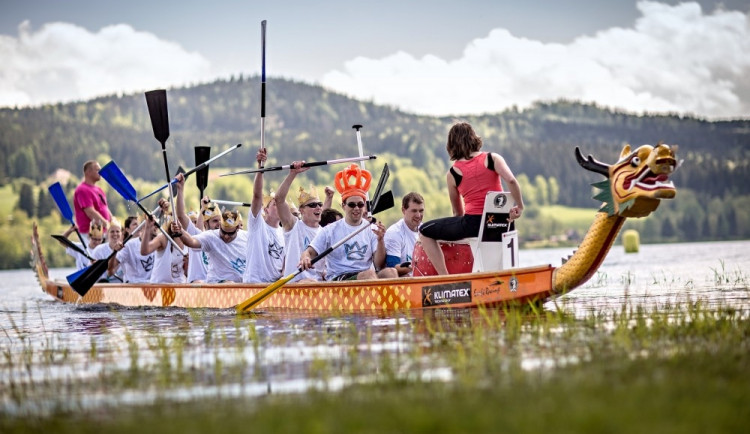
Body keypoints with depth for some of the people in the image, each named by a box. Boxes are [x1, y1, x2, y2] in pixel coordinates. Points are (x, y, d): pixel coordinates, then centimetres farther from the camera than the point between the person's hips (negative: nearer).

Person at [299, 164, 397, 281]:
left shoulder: (372, 229, 12)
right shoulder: (330, 231, 7)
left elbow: (379, 265, 4)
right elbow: (310, 252, 2)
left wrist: (380, 240, -11)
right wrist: (305, 258, -22)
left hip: (368, 280, 3)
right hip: (336, 280, -3)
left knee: (390, 272, -28)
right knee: (369, 273, -32)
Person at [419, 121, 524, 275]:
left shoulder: (453, 173, 4)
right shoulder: (492, 159, 4)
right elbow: (511, 181, -13)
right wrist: (520, 207, -5)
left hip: (472, 224, -4)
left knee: (425, 232, 13)